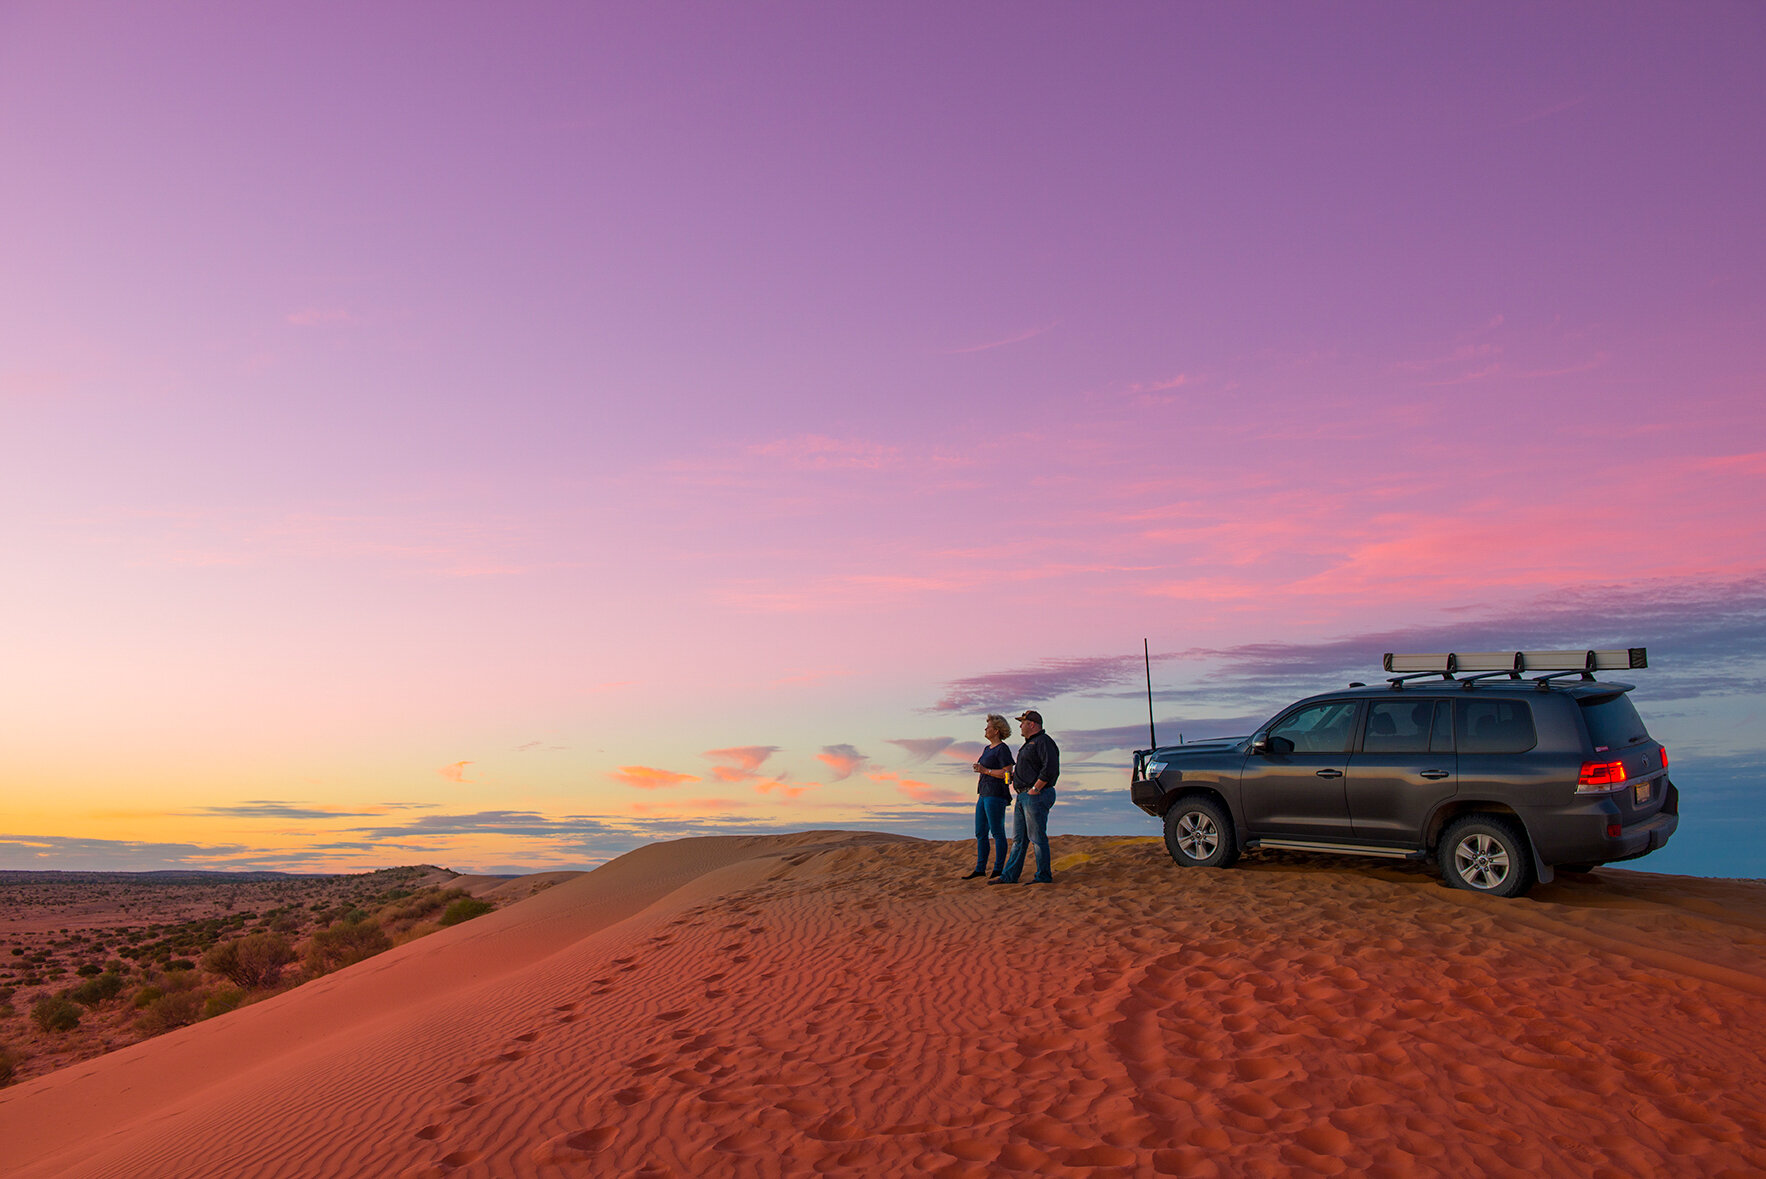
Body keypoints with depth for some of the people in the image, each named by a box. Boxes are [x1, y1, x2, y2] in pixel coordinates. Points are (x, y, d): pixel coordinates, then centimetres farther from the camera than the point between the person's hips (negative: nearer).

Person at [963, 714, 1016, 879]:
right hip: (984, 794, 9)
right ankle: (980, 869, 13)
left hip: (996, 794, -9)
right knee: (980, 833, 8)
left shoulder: (1003, 749, -10)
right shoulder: (988, 749, 18)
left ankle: (998, 870, 2)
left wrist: (985, 771, -16)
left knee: (997, 833, -4)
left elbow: (1007, 774, -17)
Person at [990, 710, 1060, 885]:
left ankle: (1043, 876, 1)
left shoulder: (1043, 741, -9)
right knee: (1019, 838, 8)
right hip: (1023, 797, 10)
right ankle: (1009, 876, 9)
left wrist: (1035, 789, -20)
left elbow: (1051, 768, -21)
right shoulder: (1029, 744, 22)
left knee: (1037, 837, -5)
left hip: (1036, 796, -10)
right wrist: (1016, 774, 13)